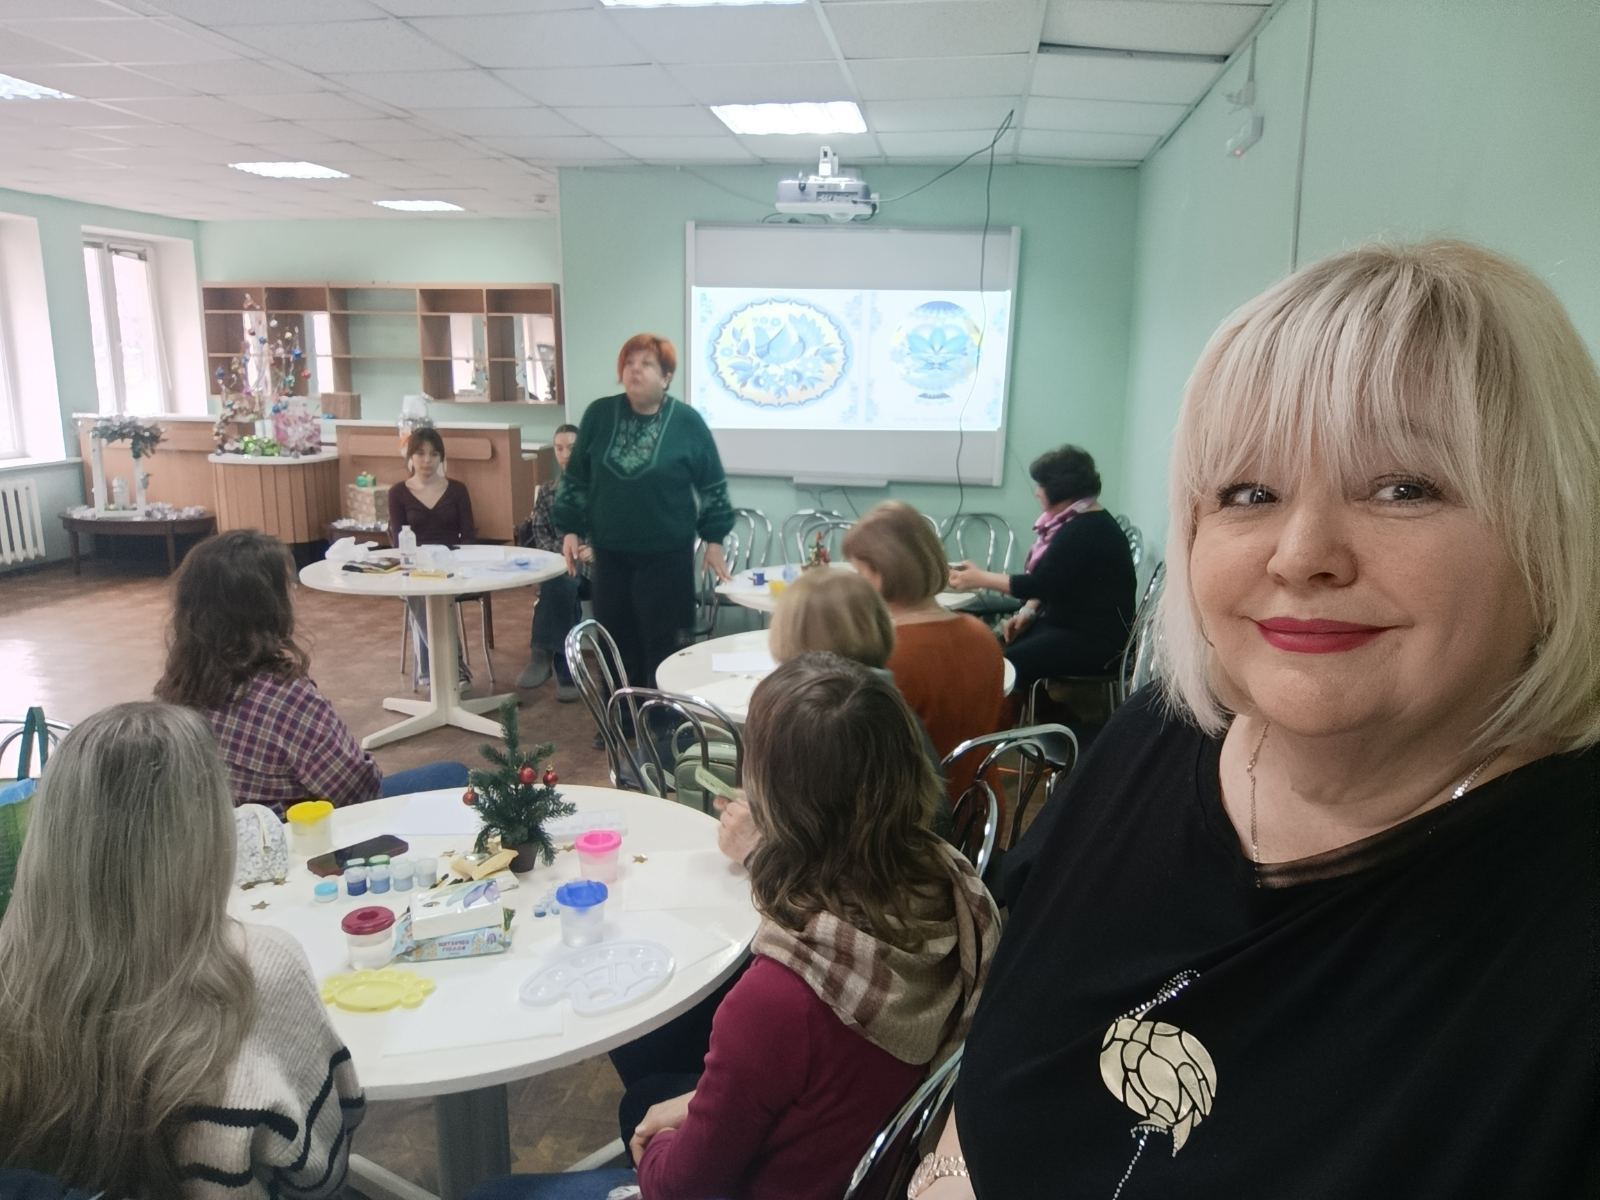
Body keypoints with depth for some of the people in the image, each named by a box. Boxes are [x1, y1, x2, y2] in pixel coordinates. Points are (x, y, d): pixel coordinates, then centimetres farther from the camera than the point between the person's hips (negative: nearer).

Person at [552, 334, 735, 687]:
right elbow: (575, 479, 8)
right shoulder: (598, 415, 1)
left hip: (666, 555, -2)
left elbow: (713, 486, 2)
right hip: (610, 553, 3)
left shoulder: (687, 422, -5)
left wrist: (713, 540, 0)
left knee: (662, 646, 3)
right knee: (617, 645, 9)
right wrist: (570, 529, 2)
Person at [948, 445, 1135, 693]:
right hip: (1070, 625, 10)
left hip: (1097, 641, -9)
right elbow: (1049, 580, 16)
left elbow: (1041, 582, -21)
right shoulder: (1074, 521, 12)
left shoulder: (1086, 530, -19)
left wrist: (979, 578, -13)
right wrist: (1028, 610, -1)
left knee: (1006, 663, -23)